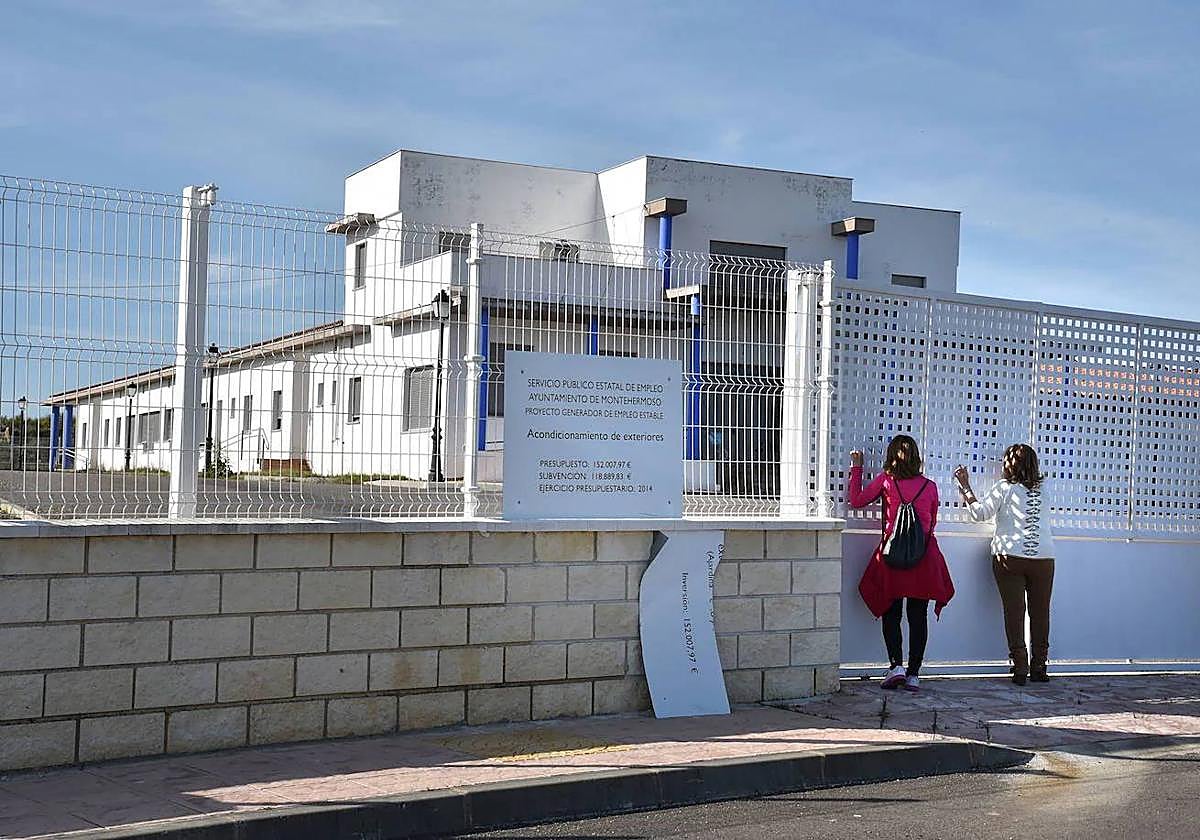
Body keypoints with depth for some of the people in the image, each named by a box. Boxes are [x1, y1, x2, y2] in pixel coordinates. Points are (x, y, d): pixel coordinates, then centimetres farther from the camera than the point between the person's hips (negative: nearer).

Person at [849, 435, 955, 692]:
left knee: (891, 614, 10)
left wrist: (856, 468, 16)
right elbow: (932, 524, 14)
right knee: (918, 616, 6)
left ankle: (896, 665, -3)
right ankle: (914, 673, 6)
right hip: (924, 558, 2)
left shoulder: (886, 480, -2)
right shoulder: (929, 486, 5)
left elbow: (856, 500, 8)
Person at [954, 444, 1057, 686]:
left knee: (1014, 612, 1)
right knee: (1040, 612, 8)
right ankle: (1039, 667, 10)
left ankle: (1020, 667, -3)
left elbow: (979, 513, -1)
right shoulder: (1042, 489, 9)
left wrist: (965, 487, 10)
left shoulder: (1004, 487, -3)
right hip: (1043, 558, 3)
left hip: (1010, 557, -3)